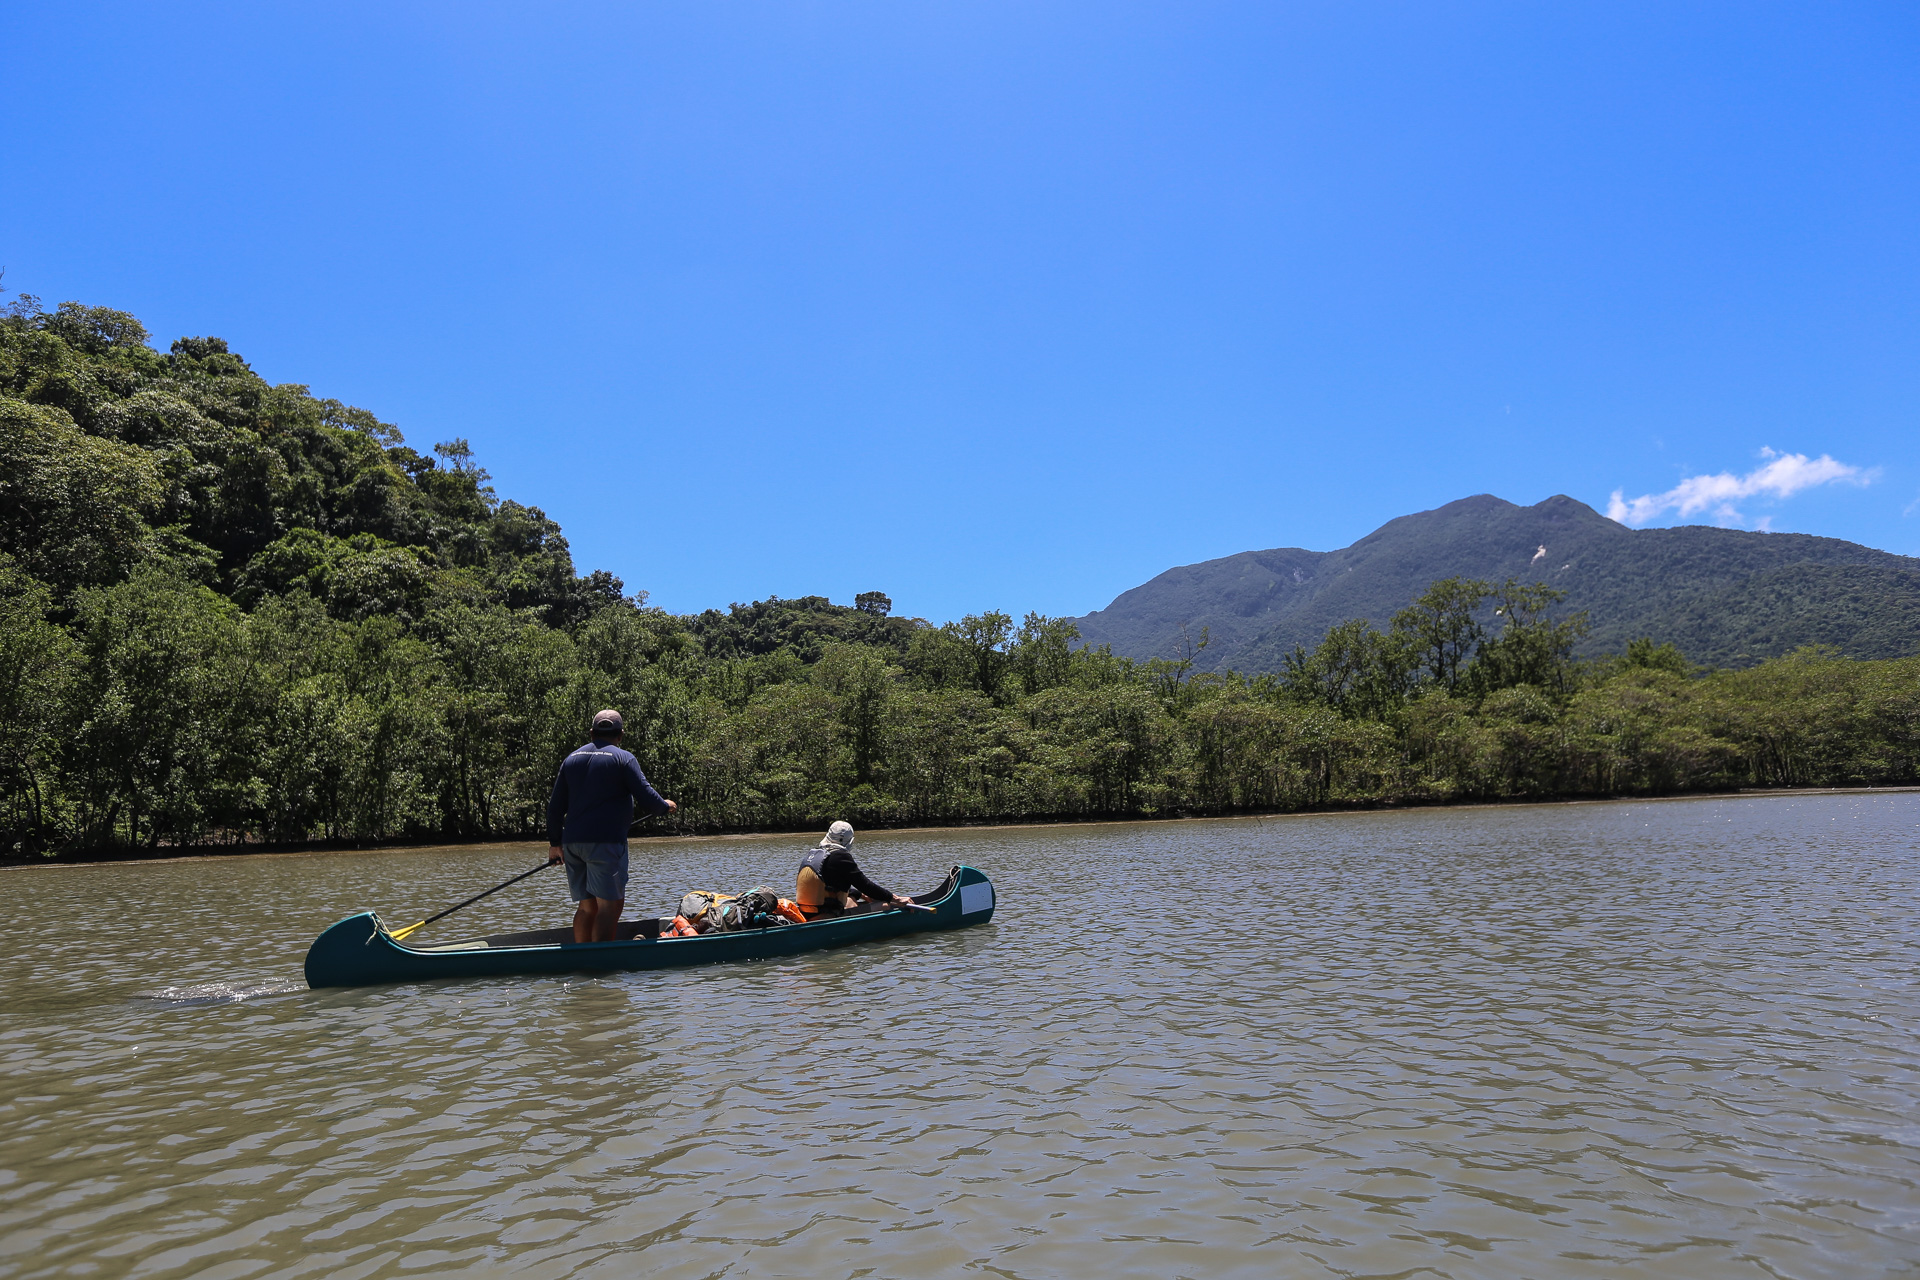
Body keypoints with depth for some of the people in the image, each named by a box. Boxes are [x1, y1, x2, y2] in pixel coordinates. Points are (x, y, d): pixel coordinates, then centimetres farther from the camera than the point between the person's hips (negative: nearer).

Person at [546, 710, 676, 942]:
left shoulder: (571, 759, 16)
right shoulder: (623, 759, -2)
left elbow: (555, 807, 17)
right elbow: (647, 799, -8)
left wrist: (554, 842, 25)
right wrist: (666, 806, 12)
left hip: (572, 842, 7)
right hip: (605, 841, -7)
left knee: (587, 906, 13)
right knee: (610, 905, -7)